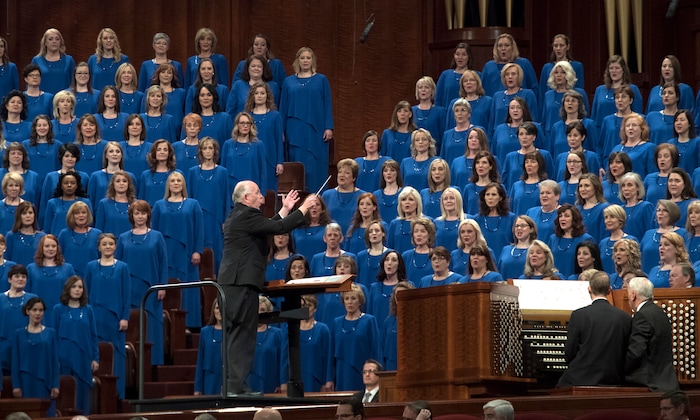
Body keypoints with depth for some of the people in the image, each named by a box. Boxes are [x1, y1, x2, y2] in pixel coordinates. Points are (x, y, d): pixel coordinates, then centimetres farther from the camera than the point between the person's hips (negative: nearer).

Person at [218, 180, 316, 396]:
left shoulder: (238, 216, 19)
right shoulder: (247, 215, -12)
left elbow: (270, 226, 22)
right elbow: (279, 228, -17)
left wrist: (285, 210, 24)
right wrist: (304, 208, -8)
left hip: (231, 283, 10)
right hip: (242, 283, -10)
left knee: (233, 335, 12)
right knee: (243, 335, -8)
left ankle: (230, 384, 14)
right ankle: (236, 386, -10)